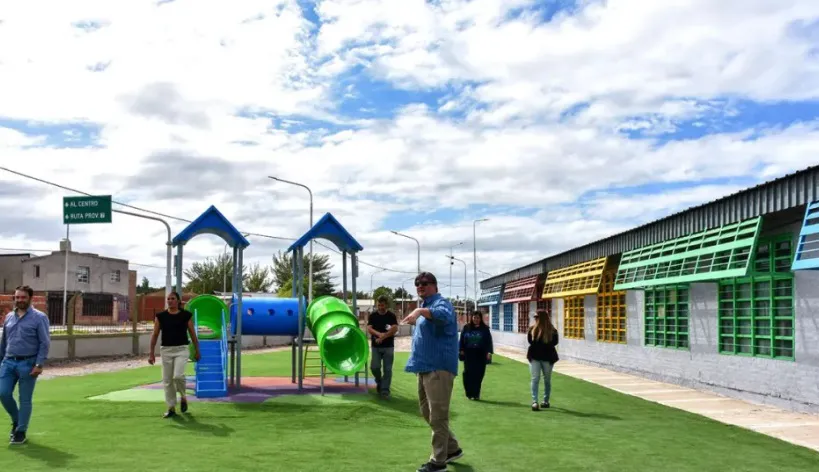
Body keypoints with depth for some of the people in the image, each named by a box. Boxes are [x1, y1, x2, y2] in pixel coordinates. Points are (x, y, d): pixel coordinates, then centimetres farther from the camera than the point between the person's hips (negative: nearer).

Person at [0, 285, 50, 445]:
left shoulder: (39, 317, -6)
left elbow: (45, 343, -10)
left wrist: (39, 365, -16)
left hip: (27, 364, -5)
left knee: (25, 399, 1)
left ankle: (21, 431, 12)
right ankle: (16, 420, 25)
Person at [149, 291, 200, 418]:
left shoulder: (186, 315, -1)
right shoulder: (160, 316, 2)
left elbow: (193, 334, 5)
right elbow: (155, 335, 4)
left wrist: (197, 351, 8)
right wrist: (151, 353, -1)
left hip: (181, 350, -2)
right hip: (166, 350, 3)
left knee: (178, 376, -20)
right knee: (167, 381, 4)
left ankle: (183, 397, 10)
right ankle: (171, 409, 16)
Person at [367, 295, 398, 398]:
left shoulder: (391, 316, -1)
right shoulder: (372, 316, 5)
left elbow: (395, 329, -13)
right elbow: (369, 329, -6)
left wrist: (382, 337, -18)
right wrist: (379, 334, -24)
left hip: (388, 346, -1)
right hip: (376, 346, 1)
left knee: (387, 369, -3)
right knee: (374, 367, -7)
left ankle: (385, 390, 3)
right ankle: (379, 382, 22)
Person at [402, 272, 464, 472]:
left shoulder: (441, 302, -9)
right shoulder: (425, 306, 20)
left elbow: (444, 315, -36)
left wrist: (420, 311, -47)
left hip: (439, 367, -10)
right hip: (425, 367, 11)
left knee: (437, 415, -5)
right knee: (427, 411, 17)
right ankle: (452, 449, 30)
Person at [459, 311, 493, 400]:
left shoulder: (485, 329, 3)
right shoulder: (466, 327, 6)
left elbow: (489, 341, 0)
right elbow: (462, 339, 8)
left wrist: (489, 352, -8)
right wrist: (461, 350, 1)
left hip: (480, 355, 0)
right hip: (469, 354, 0)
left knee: (478, 374, 0)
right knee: (468, 373, -4)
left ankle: (476, 394, 8)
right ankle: (469, 393, 4)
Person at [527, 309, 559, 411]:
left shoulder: (552, 330, -4)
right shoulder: (532, 329, 1)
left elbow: (554, 342, -12)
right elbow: (531, 341, -6)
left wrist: (538, 344, -15)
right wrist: (545, 345, -14)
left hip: (547, 357, 0)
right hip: (535, 357, 0)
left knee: (547, 380, 12)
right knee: (535, 379, -7)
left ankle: (546, 401, 25)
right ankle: (534, 402, -9)